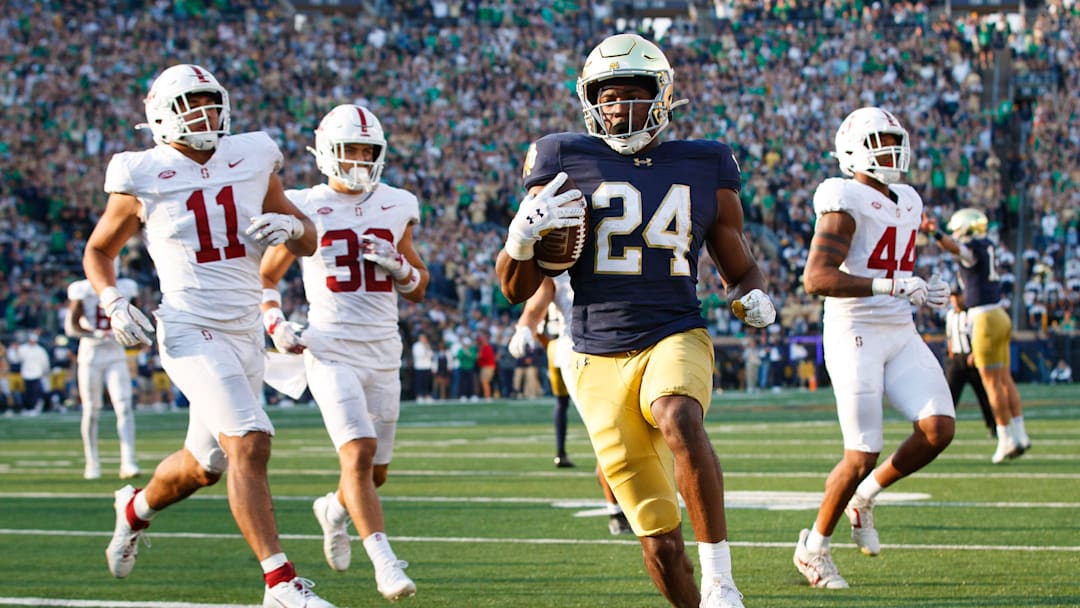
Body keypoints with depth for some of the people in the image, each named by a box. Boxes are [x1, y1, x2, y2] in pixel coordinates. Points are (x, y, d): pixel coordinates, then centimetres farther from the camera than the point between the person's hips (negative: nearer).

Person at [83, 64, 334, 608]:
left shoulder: (251, 160, 6)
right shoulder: (143, 177, -4)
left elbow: (309, 243, 15)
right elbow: (98, 251, 11)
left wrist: (292, 226, -8)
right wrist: (113, 303, -6)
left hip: (246, 333, 5)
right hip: (191, 333, -5)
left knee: (204, 465, 16)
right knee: (250, 444, -22)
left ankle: (137, 508, 48)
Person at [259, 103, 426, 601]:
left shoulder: (396, 208, 8)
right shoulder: (304, 210, -2)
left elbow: (418, 290, 15)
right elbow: (266, 277, 10)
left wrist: (396, 264, -6)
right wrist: (276, 324, -7)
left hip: (384, 351, 4)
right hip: (331, 350, -4)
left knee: (376, 471, 10)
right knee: (358, 453, -21)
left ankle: (334, 509, 42)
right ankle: (385, 563, -22)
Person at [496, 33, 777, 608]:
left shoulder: (703, 171, 9)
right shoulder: (568, 164, 5)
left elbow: (740, 266, 21)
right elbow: (517, 288, 8)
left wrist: (753, 297, -2)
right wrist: (522, 237, -14)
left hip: (675, 339, 0)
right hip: (600, 360, 1)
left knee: (679, 420, -37)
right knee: (659, 537, -2)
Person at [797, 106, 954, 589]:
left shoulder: (906, 202, 15)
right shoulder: (846, 202, -11)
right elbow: (816, 278, -23)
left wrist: (923, 292, 10)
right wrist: (893, 286, -29)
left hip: (901, 335, 7)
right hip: (854, 336, -7)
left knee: (939, 428, -12)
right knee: (863, 456, -7)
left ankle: (864, 497, 13)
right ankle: (813, 548, 15)